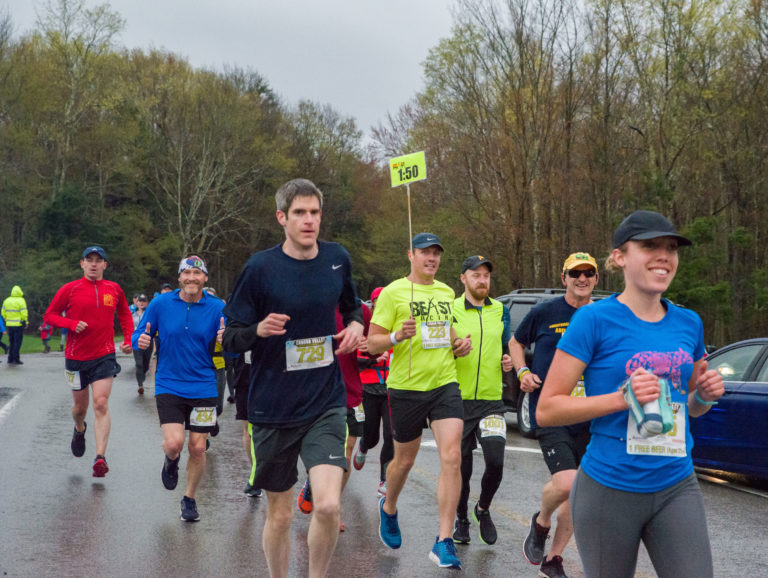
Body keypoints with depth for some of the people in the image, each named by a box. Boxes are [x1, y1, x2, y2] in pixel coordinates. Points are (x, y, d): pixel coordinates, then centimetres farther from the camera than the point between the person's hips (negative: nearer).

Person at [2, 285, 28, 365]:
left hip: (9, 325, 5)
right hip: (18, 325, -5)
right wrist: (25, 322, -2)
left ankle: (10, 359, 11)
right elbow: (24, 313, -13)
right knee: (17, 342, -1)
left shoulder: (7, 300, 6)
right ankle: (16, 359, -4)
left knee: (11, 342, 13)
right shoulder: (21, 301, -10)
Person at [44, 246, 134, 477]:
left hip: (104, 356, 0)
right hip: (76, 356, 0)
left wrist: (128, 339, 6)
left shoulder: (114, 289, 4)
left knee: (101, 404, -14)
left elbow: (125, 315, 20)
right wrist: (71, 324, -16)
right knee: (80, 406, 14)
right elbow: (50, 315, 2)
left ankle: (100, 457, -17)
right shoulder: (70, 289, -3)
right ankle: (79, 430, 49)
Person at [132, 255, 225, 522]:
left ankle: (189, 500, 26)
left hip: (203, 387, 1)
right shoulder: (161, 304, -2)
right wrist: (141, 341, -17)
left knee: (197, 448, 3)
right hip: (169, 386, -1)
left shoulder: (217, 308, -3)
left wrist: (226, 341, -24)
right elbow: (139, 335, 7)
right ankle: (171, 461, 24)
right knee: (174, 443, -14)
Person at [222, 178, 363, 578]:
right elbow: (230, 339, -4)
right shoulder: (260, 267, -9)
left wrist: (356, 325, 0)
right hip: (273, 408, -1)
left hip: (326, 405, 2)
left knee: (327, 505, -15)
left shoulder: (338, 258, 2)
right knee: (279, 514, 9)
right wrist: (259, 330, -25)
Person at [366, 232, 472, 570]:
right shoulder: (393, 293, -5)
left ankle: (444, 542, -9)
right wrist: (398, 336, -25)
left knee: (452, 458, -12)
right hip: (406, 387, -3)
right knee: (404, 461, 12)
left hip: (445, 384, 3)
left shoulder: (446, 293, 12)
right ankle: (389, 508, 45)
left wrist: (459, 344, 7)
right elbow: (372, 344, -6)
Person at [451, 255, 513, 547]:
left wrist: (508, 361, 0)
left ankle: (483, 509, 17)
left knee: (495, 462, -11)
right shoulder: (449, 310, 1)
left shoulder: (501, 311, 11)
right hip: (458, 400, -2)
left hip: (491, 400, 2)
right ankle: (461, 520, 25)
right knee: (461, 467, 4)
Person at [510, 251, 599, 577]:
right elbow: (516, 342, 15)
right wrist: (523, 372, -2)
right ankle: (540, 523, 9)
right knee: (566, 482, -23)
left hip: (588, 418, 4)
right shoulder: (544, 313, 0)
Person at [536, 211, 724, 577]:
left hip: (677, 488, 4)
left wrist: (705, 396, 0)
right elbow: (546, 411, -11)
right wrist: (623, 397, -21)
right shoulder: (595, 319, -9)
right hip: (609, 490, -4)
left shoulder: (689, 323, 8)